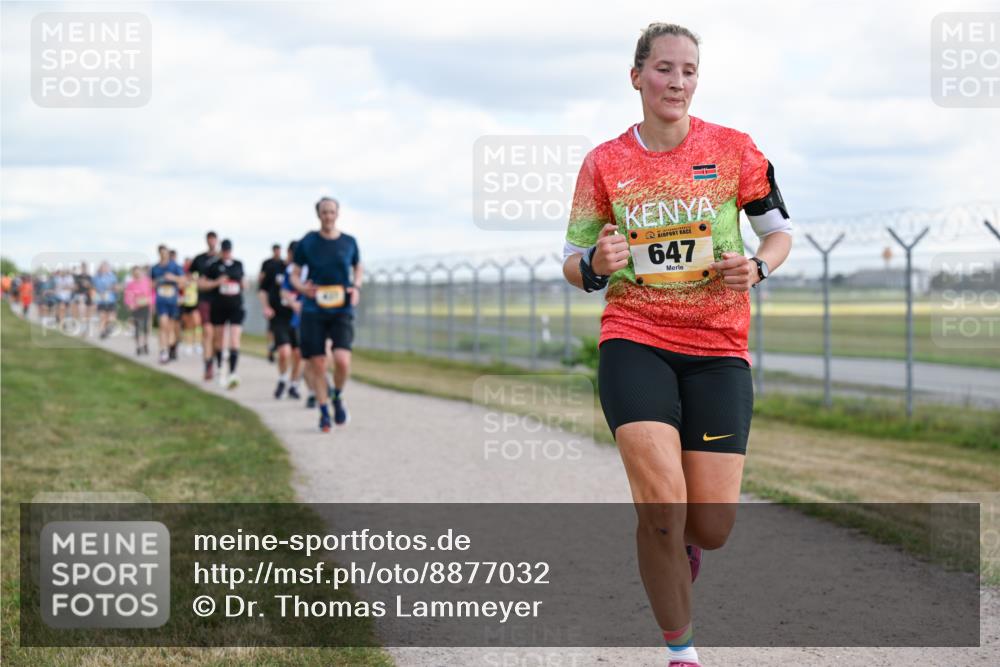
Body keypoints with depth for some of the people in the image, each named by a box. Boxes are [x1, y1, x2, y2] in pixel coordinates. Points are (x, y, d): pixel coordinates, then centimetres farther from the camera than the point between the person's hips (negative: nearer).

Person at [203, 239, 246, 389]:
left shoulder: (238, 264, 9)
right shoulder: (214, 266, 0)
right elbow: (205, 283, 2)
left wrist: (243, 284, 0)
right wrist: (217, 282, -14)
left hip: (236, 307, 0)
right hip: (219, 307, 0)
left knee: (235, 340, -12)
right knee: (219, 339, 12)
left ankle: (232, 373, -18)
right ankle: (220, 369, 32)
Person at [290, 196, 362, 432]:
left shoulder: (349, 242, 5)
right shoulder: (307, 242, 1)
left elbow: (358, 268, 21)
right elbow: (294, 274, 8)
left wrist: (356, 288, 1)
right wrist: (301, 287, -14)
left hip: (342, 310, 0)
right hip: (313, 311, 0)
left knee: (342, 360, -18)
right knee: (317, 364, -1)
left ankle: (338, 398, 12)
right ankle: (324, 412, 16)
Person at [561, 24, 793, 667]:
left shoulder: (733, 149, 2)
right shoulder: (605, 163, 3)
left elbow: (781, 230, 12)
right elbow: (574, 262, 9)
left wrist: (757, 267, -10)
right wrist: (595, 265, -14)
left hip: (718, 348, 1)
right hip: (635, 341, -1)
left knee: (712, 528, -4)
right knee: (662, 507, -18)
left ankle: (680, 540, 36)